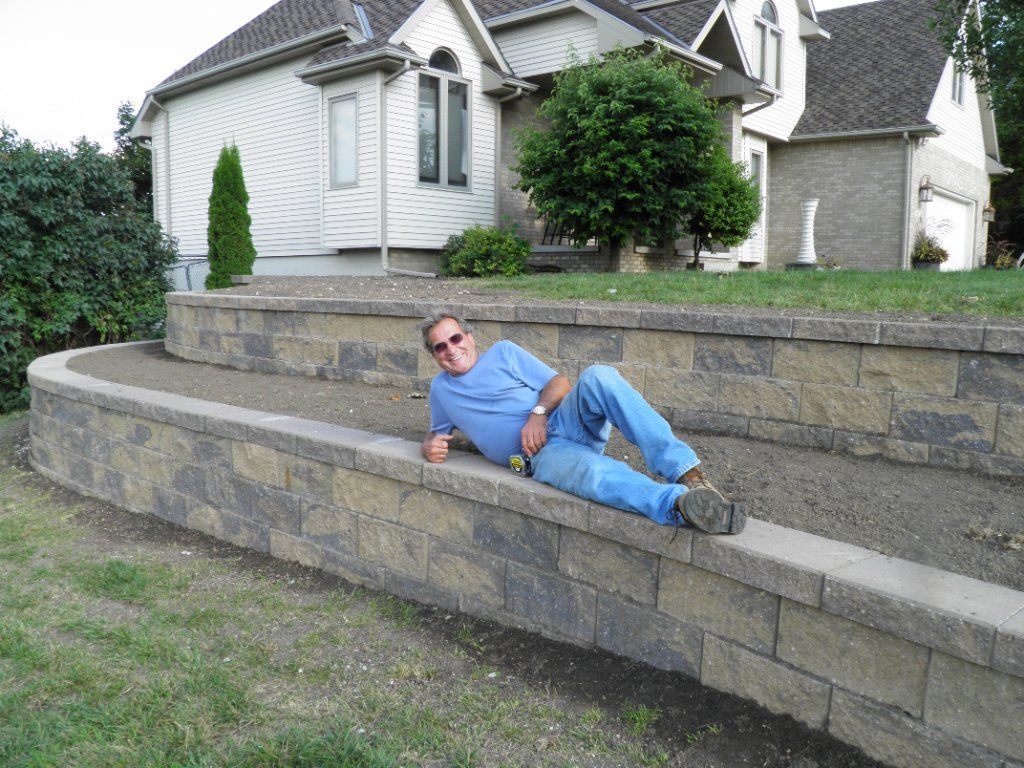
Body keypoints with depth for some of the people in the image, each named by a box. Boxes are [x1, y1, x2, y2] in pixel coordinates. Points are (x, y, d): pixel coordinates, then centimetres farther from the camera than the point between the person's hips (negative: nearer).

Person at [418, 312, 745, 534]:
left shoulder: (502, 352, 18)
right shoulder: (441, 388, 24)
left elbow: (559, 383, 12)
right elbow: (438, 432, 35)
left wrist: (538, 413, -9)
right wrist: (430, 445, 9)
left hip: (565, 419, 1)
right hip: (541, 453, -1)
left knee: (598, 376, -34)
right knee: (590, 470, -39)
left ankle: (686, 473, -44)